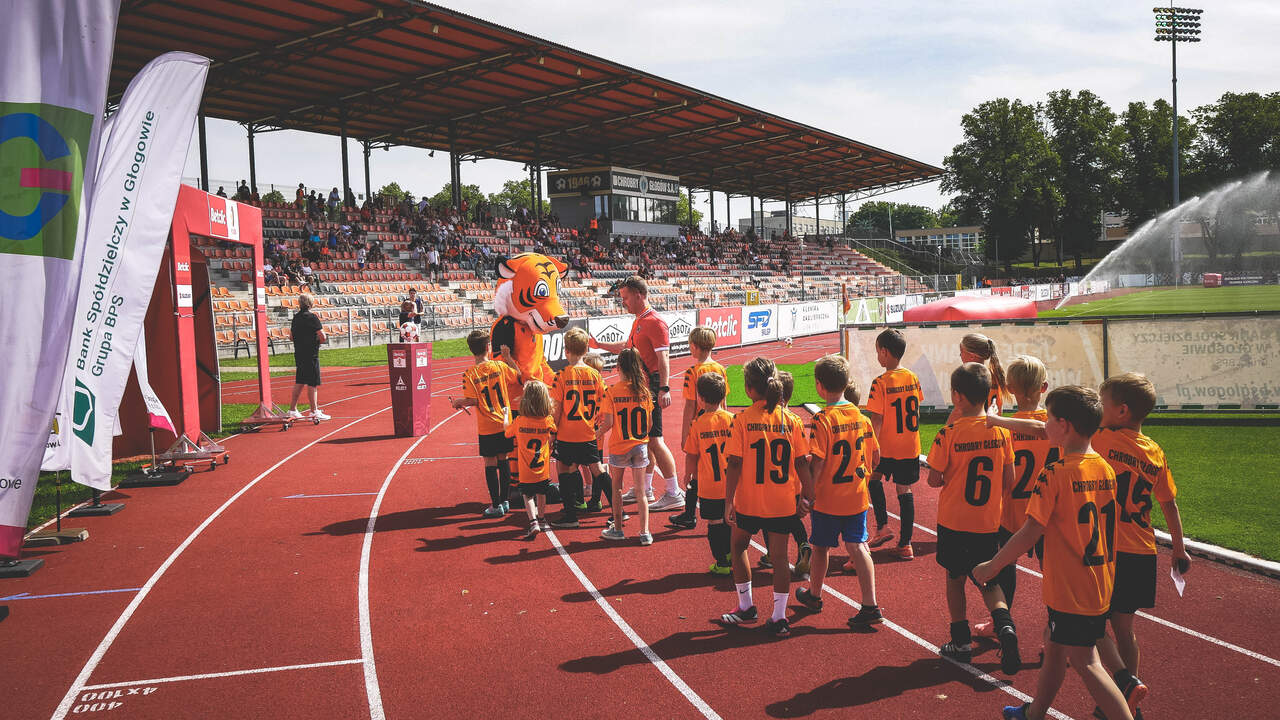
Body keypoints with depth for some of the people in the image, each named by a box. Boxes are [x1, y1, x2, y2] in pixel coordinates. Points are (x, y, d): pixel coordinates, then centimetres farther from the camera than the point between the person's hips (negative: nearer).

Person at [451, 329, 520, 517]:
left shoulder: (469, 374, -12)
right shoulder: (500, 366, -3)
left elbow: (473, 401, -14)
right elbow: (519, 376, 10)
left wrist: (457, 401, 5)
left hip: (487, 428, -3)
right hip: (504, 424, 3)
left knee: (490, 464, 4)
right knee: (503, 460, 14)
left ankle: (496, 505, 7)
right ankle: (504, 501, 21)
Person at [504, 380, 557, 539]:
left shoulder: (519, 421, -15)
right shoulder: (549, 421, -10)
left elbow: (507, 431, 6)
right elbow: (552, 438, 8)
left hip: (526, 473, -2)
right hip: (543, 471, 2)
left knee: (528, 496, 13)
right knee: (541, 494, 22)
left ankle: (533, 522, -4)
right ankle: (541, 520, 38)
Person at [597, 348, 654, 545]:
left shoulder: (612, 393, -12)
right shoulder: (644, 392, -4)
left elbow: (608, 423, -13)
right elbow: (649, 423, 1)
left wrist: (597, 433, 5)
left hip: (619, 446, -2)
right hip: (640, 446, 2)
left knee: (617, 486, 16)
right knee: (640, 490, 7)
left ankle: (617, 529, 21)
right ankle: (645, 533, 5)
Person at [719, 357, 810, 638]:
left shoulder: (742, 420, -11)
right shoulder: (791, 420, -3)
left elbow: (735, 465, -12)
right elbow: (801, 463, -1)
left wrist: (729, 501, -7)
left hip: (749, 502, -2)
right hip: (783, 502, 2)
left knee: (738, 546, 21)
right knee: (779, 556, 10)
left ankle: (746, 607, 27)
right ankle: (779, 618, 11)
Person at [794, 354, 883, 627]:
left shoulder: (822, 420, -17)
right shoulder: (860, 416, 0)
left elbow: (817, 462, -20)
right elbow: (875, 456, 8)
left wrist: (808, 491, -10)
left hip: (827, 498, -4)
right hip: (857, 495, 4)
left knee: (821, 547, 14)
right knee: (857, 546, 7)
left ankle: (814, 594, 34)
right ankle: (870, 605, -1)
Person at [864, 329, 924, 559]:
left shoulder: (880, 383, -16)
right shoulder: (913, 378, 1)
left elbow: (876, 421, -17)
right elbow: (916, 411, 11)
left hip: (887, 447, -4)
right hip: (911, 446, 4)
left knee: (874, 478, 21)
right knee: (905, 491, 10)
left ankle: (883, 527, 13)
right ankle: (905, 544, 13)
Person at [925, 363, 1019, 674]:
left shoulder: (949, 434, -16)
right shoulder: (1001, 431, -5)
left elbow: (934, 480, -10)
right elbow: (1009, 480, 0)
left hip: (954, 520, -3)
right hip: (989, 522, 3)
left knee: (955, 578, 15)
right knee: (988, 581, 15)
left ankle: (961, 641, 21)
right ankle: (1004, 625, -10)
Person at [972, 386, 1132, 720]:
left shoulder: (1055, 474, -20)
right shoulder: (1106, 469, 2)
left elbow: (1030, 534, -20)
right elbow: (1103, 526, 13)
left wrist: (992, 565, -8)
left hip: (1069, 588, -8)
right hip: (1100, 583, 8)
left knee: (1085, 661, 1)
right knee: (1056, 645, 22)